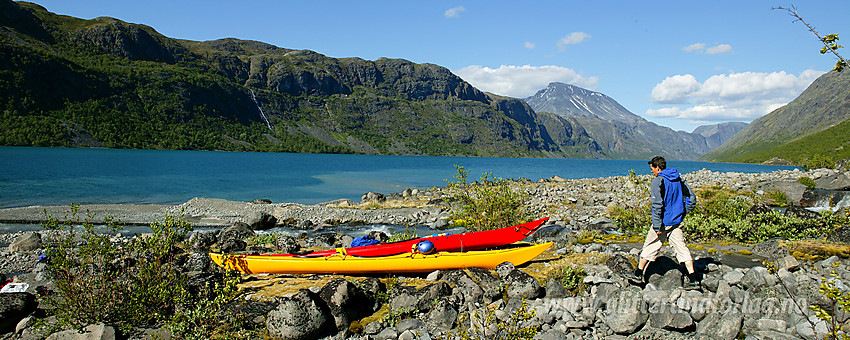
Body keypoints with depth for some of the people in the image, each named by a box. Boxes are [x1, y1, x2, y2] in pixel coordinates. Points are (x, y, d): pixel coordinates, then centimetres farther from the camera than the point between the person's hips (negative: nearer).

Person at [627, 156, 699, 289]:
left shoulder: (658, 181, -14)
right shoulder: (679, 179, 8)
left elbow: (657, 205, -20)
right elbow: (692, 199, 12)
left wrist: (657, 227, -17)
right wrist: (681, 214, 15)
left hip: (663, 222, -6)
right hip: (677, 222, 6)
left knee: (650, 247, 8)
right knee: (681, 247, 6)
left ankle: (638, 274, 18)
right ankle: (693, 278, -1)